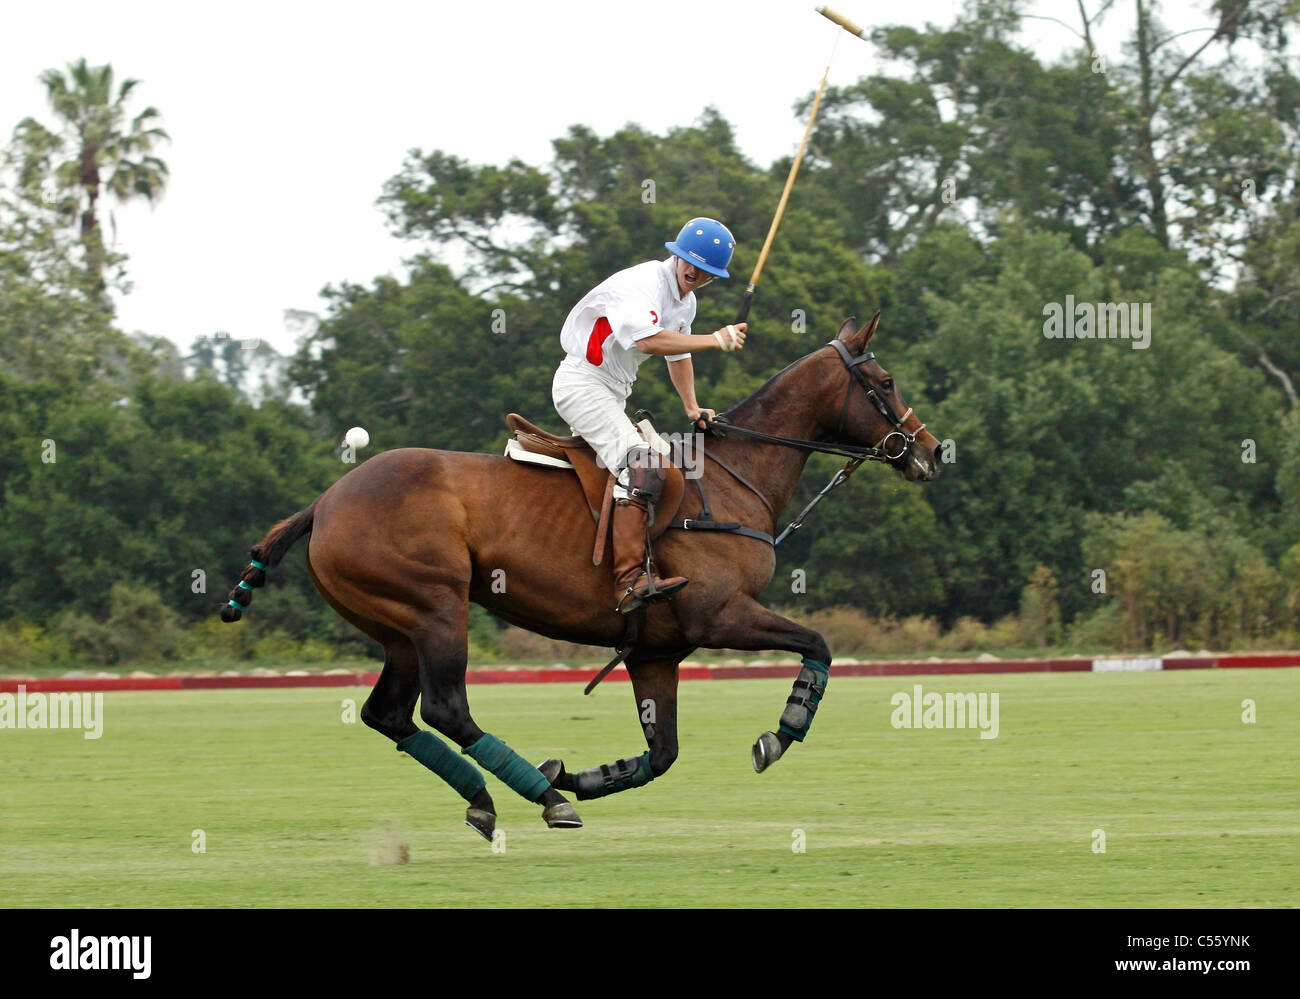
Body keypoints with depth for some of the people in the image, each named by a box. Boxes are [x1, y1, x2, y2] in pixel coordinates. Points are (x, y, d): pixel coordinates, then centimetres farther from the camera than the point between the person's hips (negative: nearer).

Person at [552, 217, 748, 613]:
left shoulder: (685, 301, 11)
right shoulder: (641, 284, -20)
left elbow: (678, 354, 27)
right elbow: (649, 341, -36)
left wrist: (692, 407, 17)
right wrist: (717, 340, -30)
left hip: (613, 394, 11)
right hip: (581, 383, -11)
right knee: (640, 465, -26)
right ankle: (629, 582, -35)